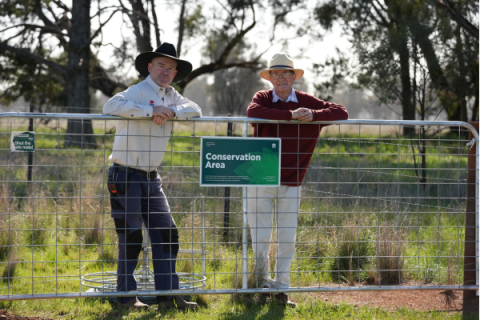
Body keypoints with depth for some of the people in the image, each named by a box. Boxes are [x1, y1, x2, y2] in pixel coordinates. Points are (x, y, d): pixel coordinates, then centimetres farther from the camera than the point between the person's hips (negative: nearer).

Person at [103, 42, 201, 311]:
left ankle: (168, 295, 6)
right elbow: (111, 106, -29)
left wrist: (171, 112, -16)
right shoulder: (138, 91, -11)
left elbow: (195, 110, 1)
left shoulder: (171, 95, 13)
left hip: (151, 177, 7)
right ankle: (127, 297, 4)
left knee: (167, 234, 2)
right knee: (131, 237, -6)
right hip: (126, 176, -7)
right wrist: (151, 110, -28)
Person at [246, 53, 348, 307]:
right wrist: (291, 115, -25)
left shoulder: (307, 102, 3)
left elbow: (341, 113, -1)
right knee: (260, 236, 1)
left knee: (287, 239, 3)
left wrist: (314, 115, -18)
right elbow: (253, 112, -25)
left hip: (291, 183, 2)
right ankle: (261, 279, 19)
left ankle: (281, 289, 10)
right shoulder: (262, 98, -2)